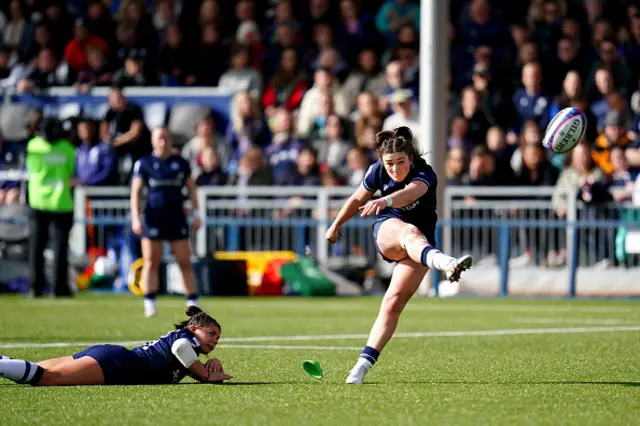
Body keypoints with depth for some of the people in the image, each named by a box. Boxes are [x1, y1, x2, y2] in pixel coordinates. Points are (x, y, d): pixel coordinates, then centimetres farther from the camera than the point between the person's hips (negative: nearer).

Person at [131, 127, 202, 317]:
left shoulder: (180, 162, 8)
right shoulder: (144, 163, 2)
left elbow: (191, 188, 14)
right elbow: (136, 192, 1)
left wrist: (195, 213, 7)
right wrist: (136, 218, -7)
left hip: (176, 216, 2)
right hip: (153, 218, -2)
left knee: (185, 262, 1)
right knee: (151, 263, -2)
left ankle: (193, 303, 6)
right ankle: (149, 304, 2)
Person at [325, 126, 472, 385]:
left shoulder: (425, 174, -20)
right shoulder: (378, 171, -6)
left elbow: (409, 193, -44)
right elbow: (357, 200, 13)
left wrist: (385, 201, -64)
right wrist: (335, 226, 26)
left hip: (421, 242, 0)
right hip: (387, 229, 0)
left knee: (394, 303, -13)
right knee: (410, 233, -38)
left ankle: (364, 364, -8)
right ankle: (444, 263, -73)